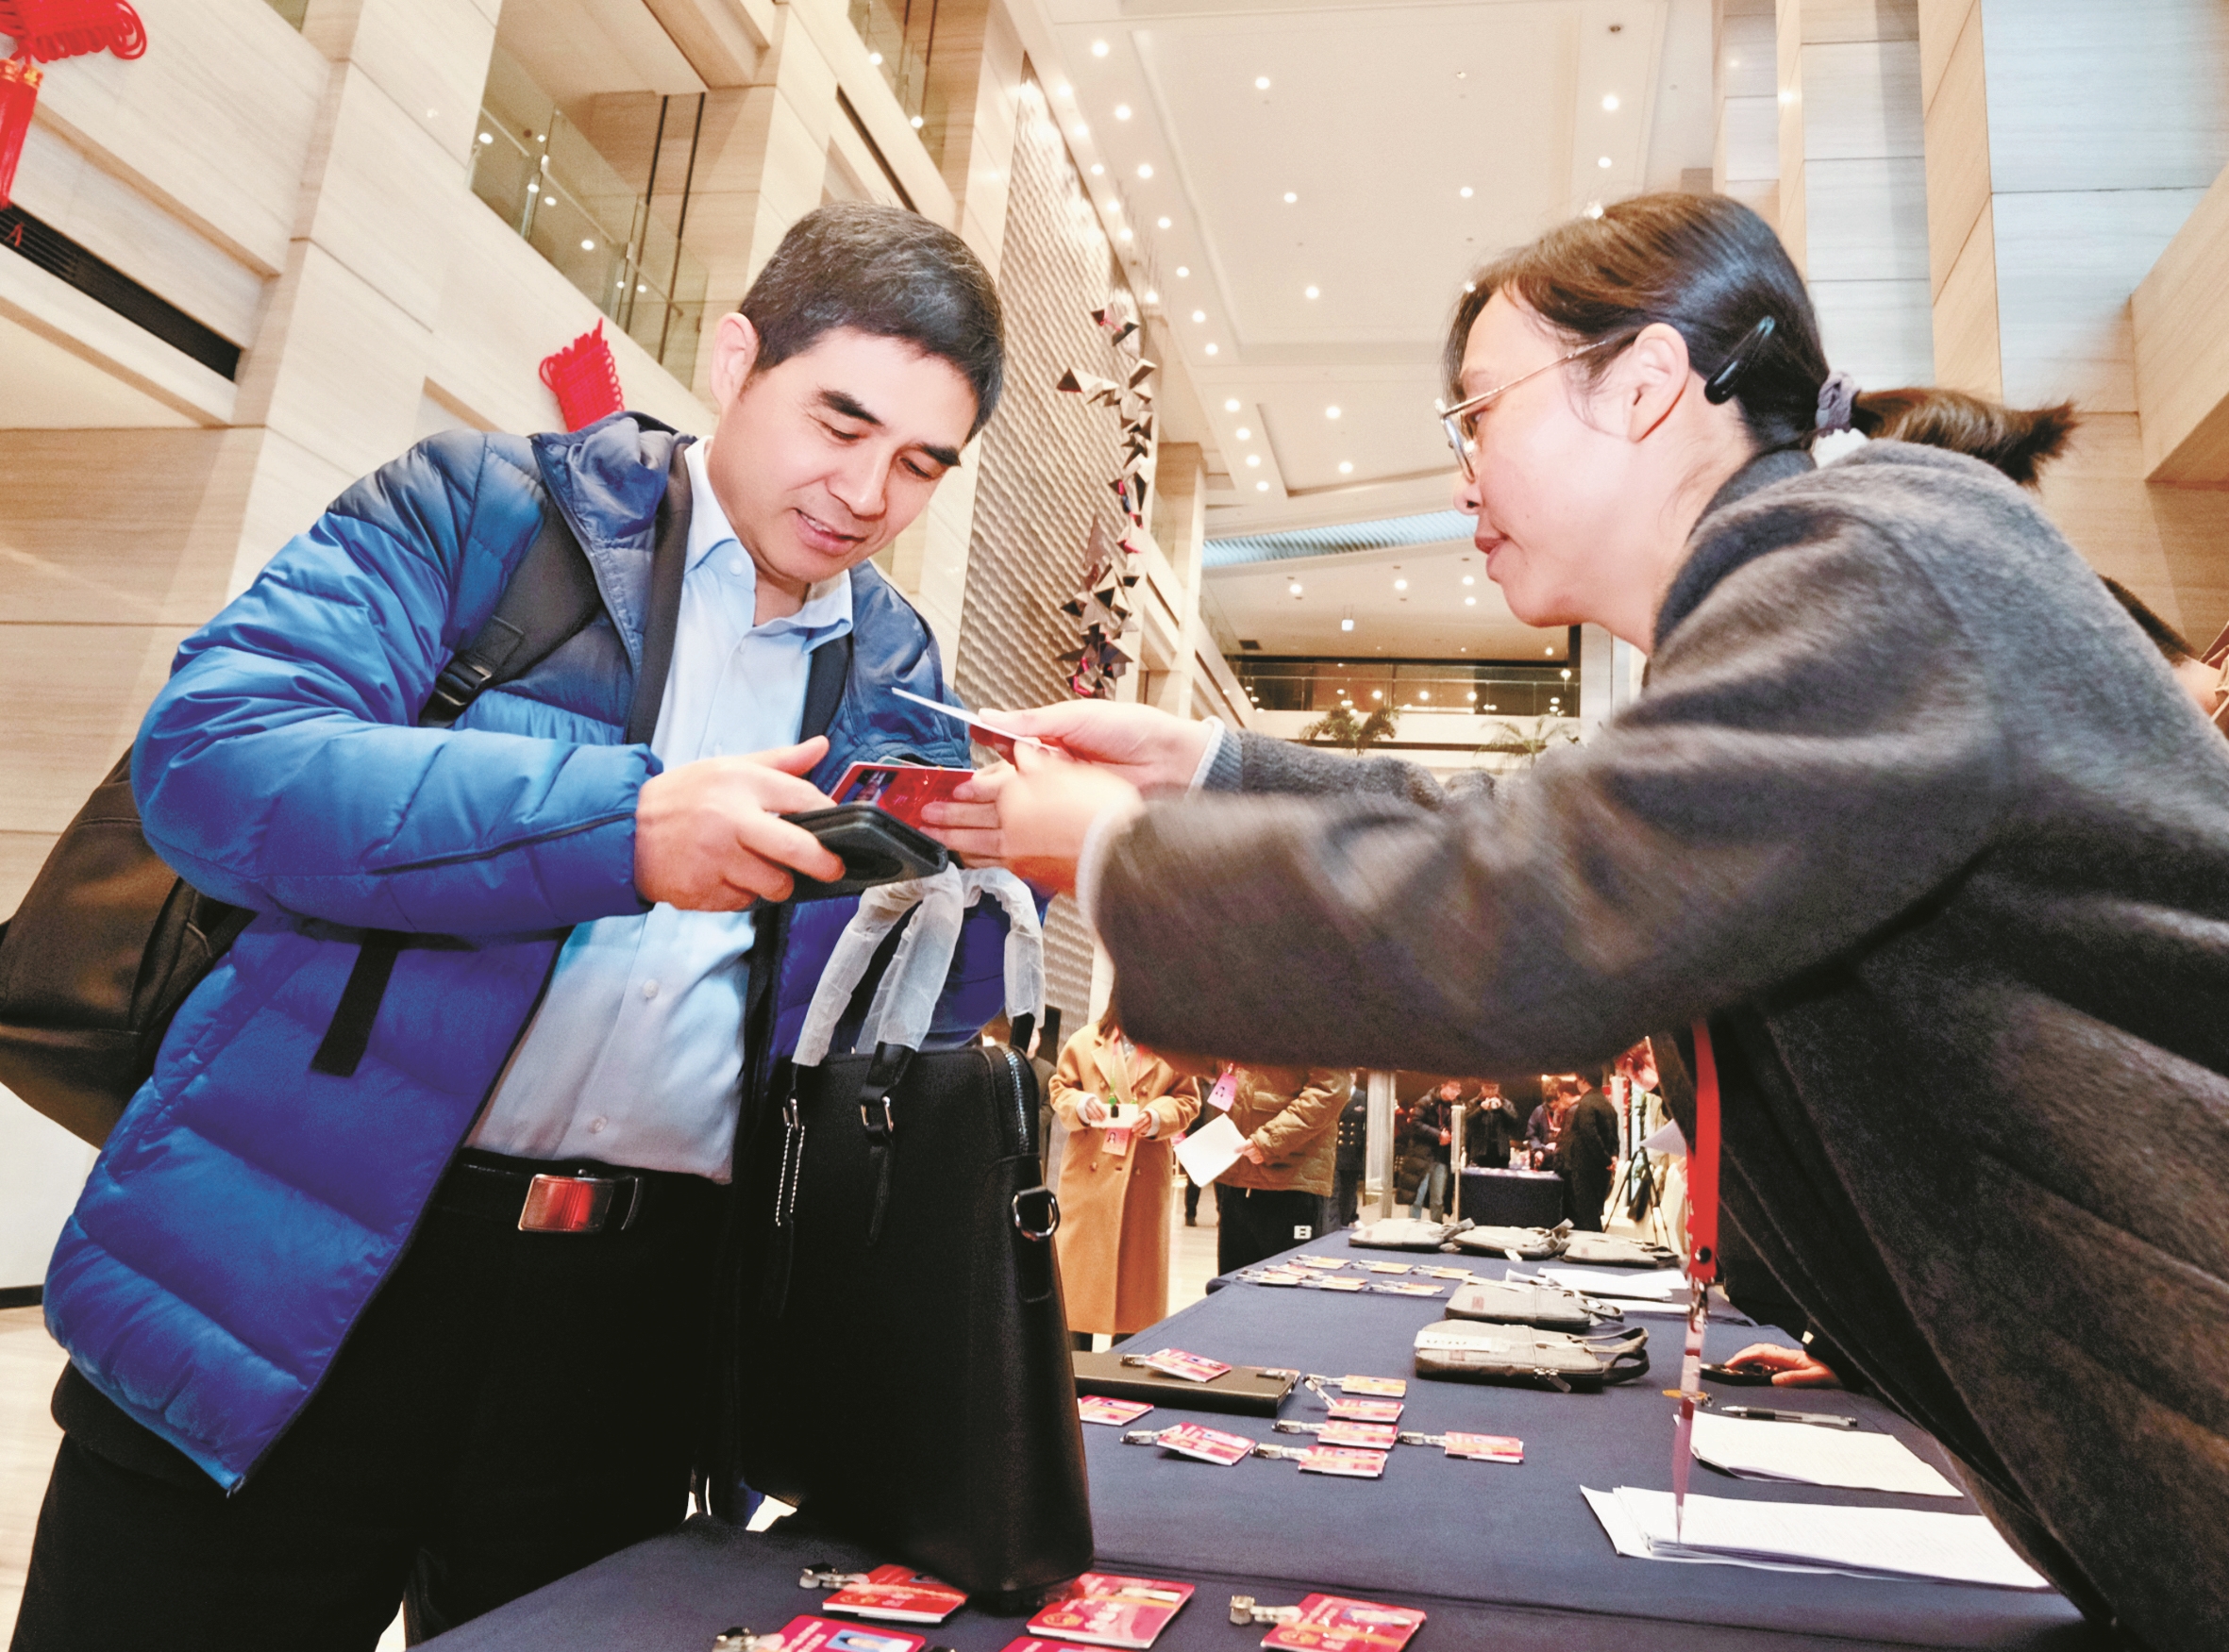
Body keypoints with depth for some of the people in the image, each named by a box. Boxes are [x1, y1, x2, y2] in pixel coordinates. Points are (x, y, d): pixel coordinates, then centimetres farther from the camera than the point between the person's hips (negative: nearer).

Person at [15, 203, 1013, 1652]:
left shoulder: (897, 675, 10)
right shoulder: (488, 505, -1)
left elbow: (924, 1013, 8)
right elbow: (211, 753, -15)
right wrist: (626, 820, -24)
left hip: (643, 1313, 3)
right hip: (295, 1270, -2)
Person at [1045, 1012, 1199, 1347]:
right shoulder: (1084, 1042, 5)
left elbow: (1187, 1101, 5)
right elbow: (1060, 1089, 9)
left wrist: (1157, 1116, -14)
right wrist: (1081, 1104, -12)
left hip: (1145, 1178, 0)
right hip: (1087, 1173, 1)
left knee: (1136, 1264, 5)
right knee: (1078, 1257, 5)